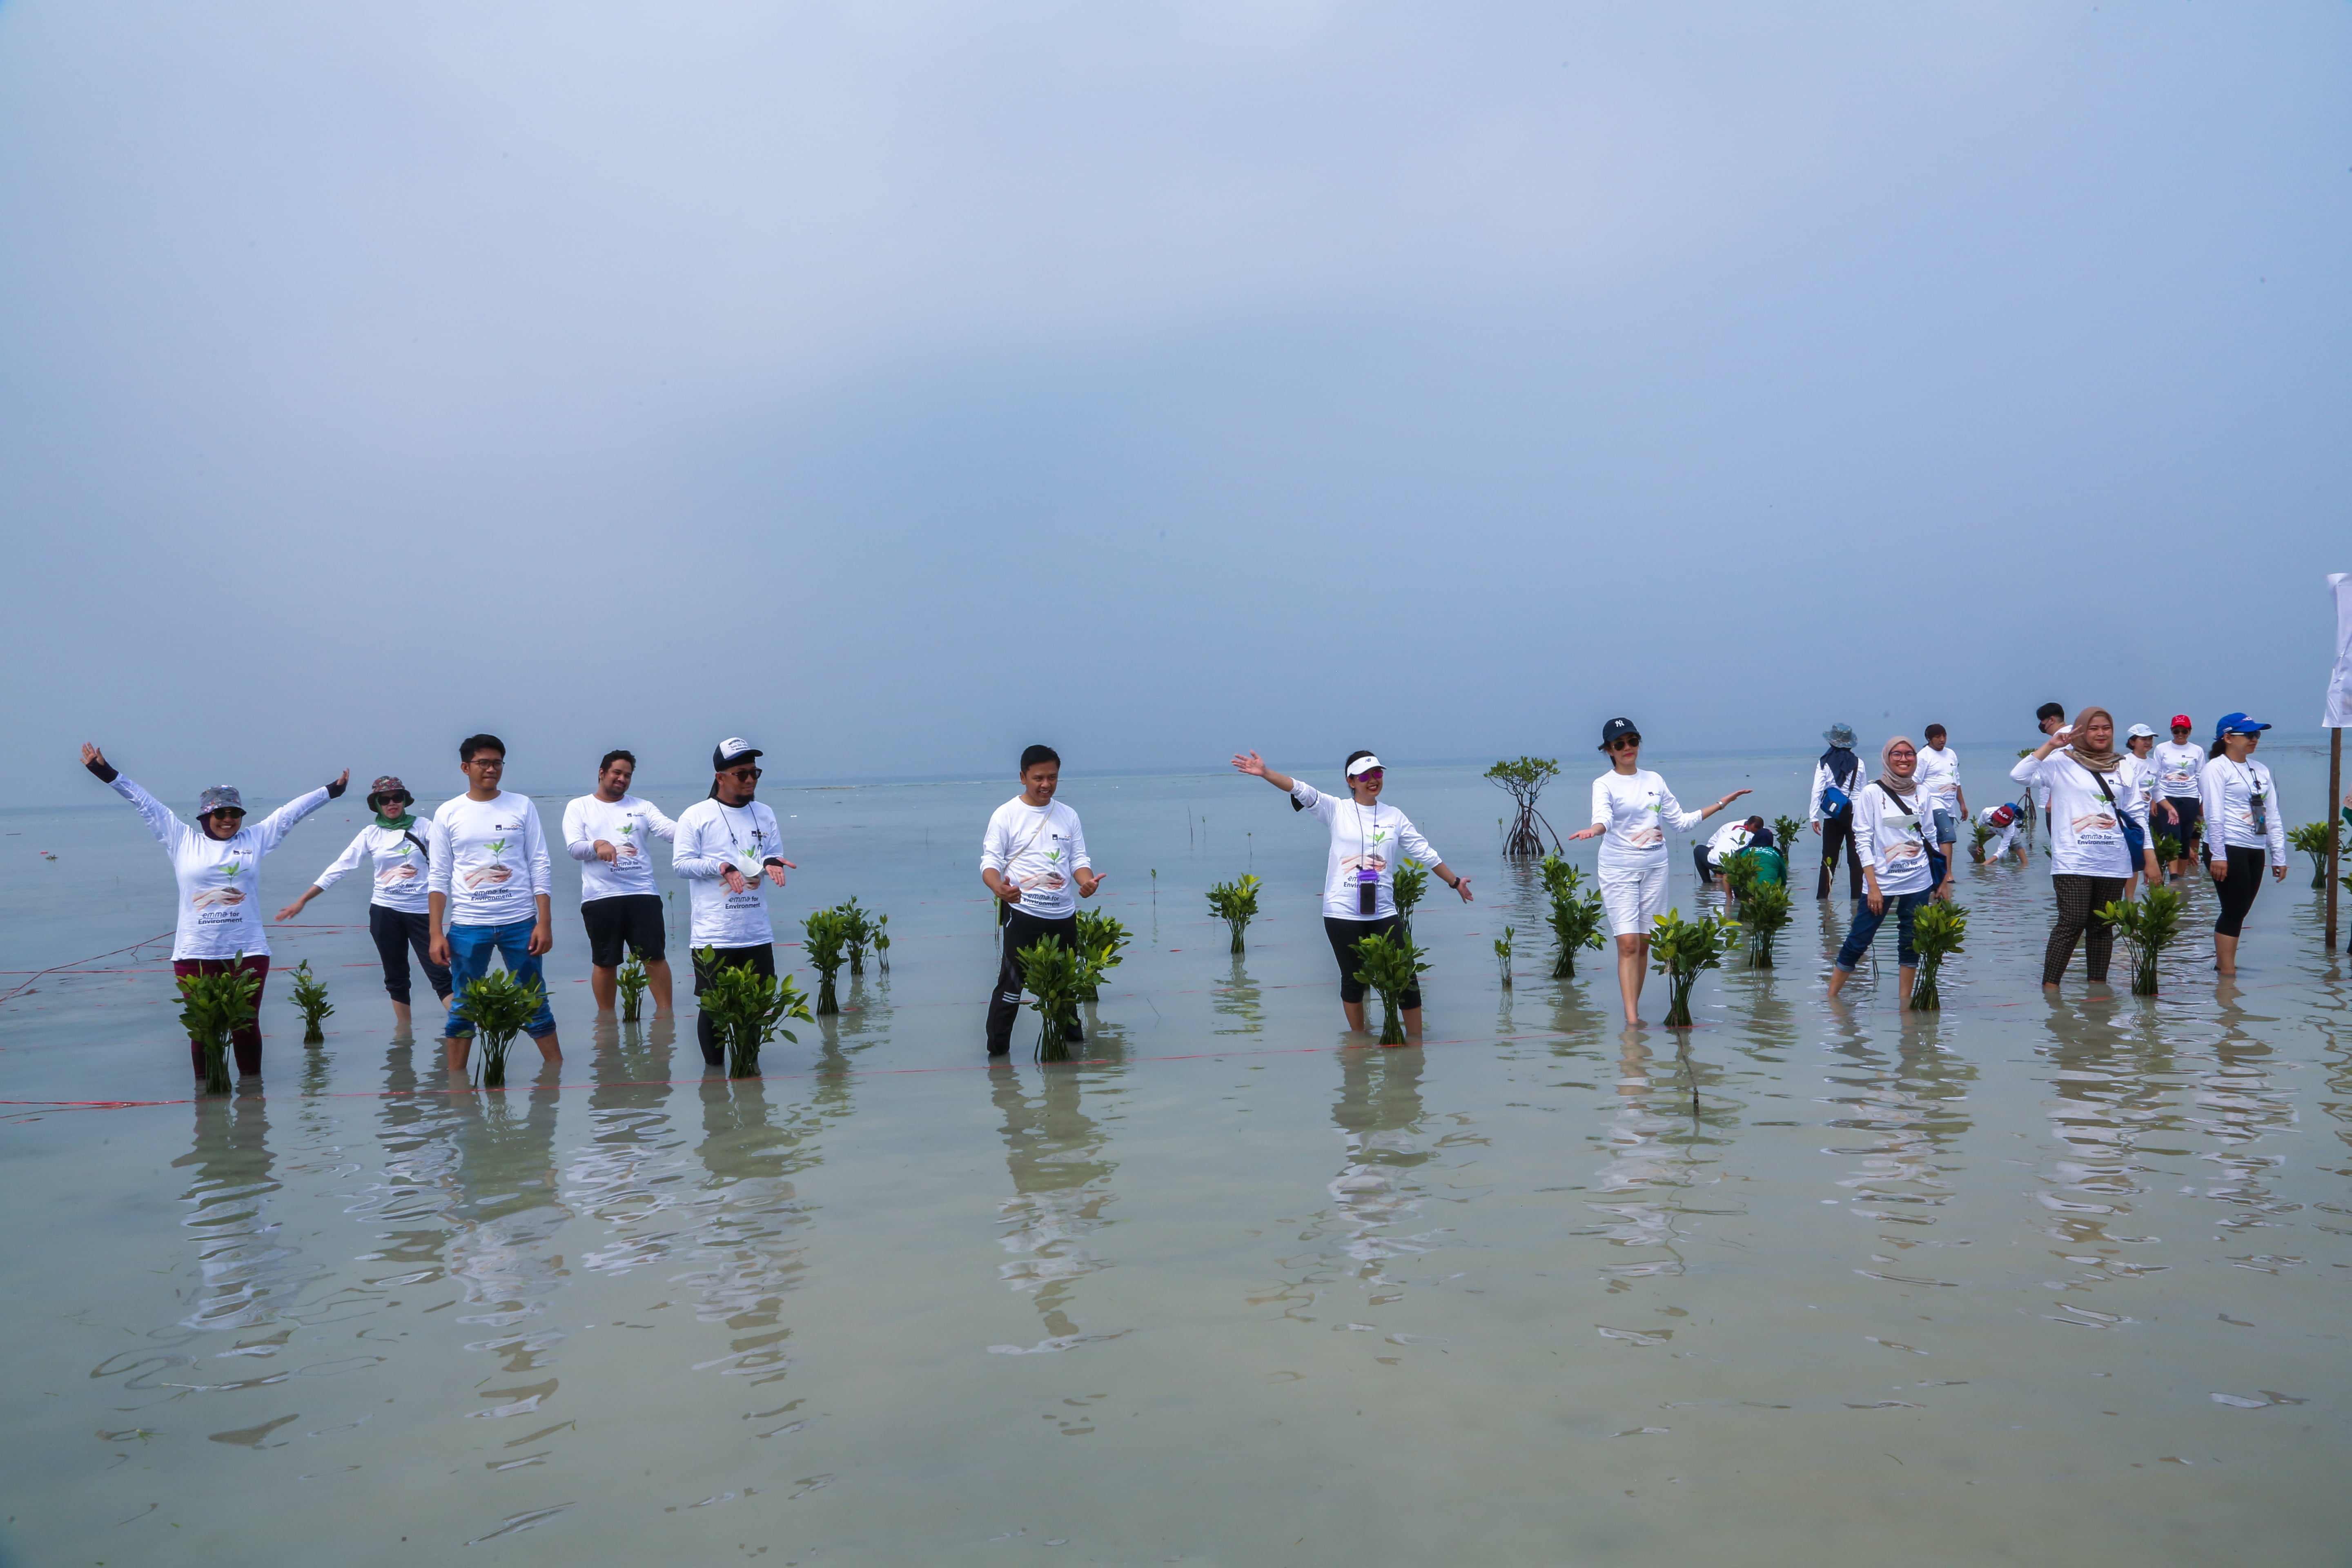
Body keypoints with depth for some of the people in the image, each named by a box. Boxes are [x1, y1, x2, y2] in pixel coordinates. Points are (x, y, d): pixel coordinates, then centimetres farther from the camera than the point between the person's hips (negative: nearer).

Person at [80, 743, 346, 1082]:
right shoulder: (182, 840, 8)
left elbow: (291, 811, 12)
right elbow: (146, 804, 7)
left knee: (247, 1025, 5)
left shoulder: (256, 839, 9)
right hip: (195, 953, 0)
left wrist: (331, 791, 14)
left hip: (248, 951, 1)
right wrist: (107, 774, 7)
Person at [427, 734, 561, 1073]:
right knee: (462, 1007, 6)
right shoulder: (448, 814, 3)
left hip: (520, 923, 0)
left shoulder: (522, 806, 3)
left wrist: (544, 922, -5)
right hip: (467, 927, 0)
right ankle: (455, 1081, 16)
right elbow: (438, 878, 4)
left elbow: (540, 868, 2)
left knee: (535, 1004, 5)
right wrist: (435, 933, -2)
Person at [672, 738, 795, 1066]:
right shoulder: (696, 816, -3)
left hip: (757, 934, 4)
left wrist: (772, 863, -8)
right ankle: (714, 1069, 16)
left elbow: (776, 856, 16)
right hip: (713, 936, -4)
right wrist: (719, 866, -20)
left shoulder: (764, 814, 12)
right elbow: (681, 863, -5)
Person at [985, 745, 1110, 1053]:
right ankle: (997, 1050, 2)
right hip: (1022, 914, -5)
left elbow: (1079, 859, 9)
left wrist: (1087, 881, -14)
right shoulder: (1005, 816, -6)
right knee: (1011, 983, -5)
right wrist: (999, 887, -32)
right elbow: (990, 861, -10)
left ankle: (1069, 1040, 33)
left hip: (1064, 915, 5)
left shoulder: (1068, 816, 9)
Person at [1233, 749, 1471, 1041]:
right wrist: (1265, 773, -28)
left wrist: (1455, 882, 22)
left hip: (1383, 913, 2)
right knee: (1353, 979, 6)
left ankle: (1415, 1039, 12)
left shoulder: (1395, 817, 9)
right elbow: (1301, 790, -14)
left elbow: (1426, 853, 17)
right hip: (1342, 913, -2)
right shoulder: (1337, 810, 1)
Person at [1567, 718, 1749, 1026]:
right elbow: (1603, 816, -24)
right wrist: (1594, 829, -48)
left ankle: (1634, 1009, 18)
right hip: (1619, 870, -4)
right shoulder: (1604, 784, -4)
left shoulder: (1655, 781, 11)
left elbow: (1682, 822, 17)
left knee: (1644, 943, 7)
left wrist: (1722, 803, 16)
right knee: (1628, 944, -12)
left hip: (1655, 867, 4)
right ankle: (1631, 1019, -14)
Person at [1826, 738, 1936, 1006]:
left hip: (1918, 883, 4)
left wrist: (1940, 880, 11)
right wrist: (1873, 886, -12)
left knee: (1911, 943, 6)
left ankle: (1904, 1001, 16)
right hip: (1882, 881, -4)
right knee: (1858, 941, -3)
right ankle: (1831, 998, 7)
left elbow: (1931, 837, 14)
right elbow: (1862, 841, -7)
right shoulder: (1871, 793, -4)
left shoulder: (1923, 793, 7)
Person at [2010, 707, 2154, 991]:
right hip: (2073, 862, -4)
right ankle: (2050, 986, -5)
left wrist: (2150, 857, 12)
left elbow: (2135, 815, 17)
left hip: (2113, 863, 4)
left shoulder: (2122, 767, 15)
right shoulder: (2061, 763, 2)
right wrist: (2051, 745, -14)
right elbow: (2020, 775, -12)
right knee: (2072, 923, -11)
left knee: (2103, 926, 9)